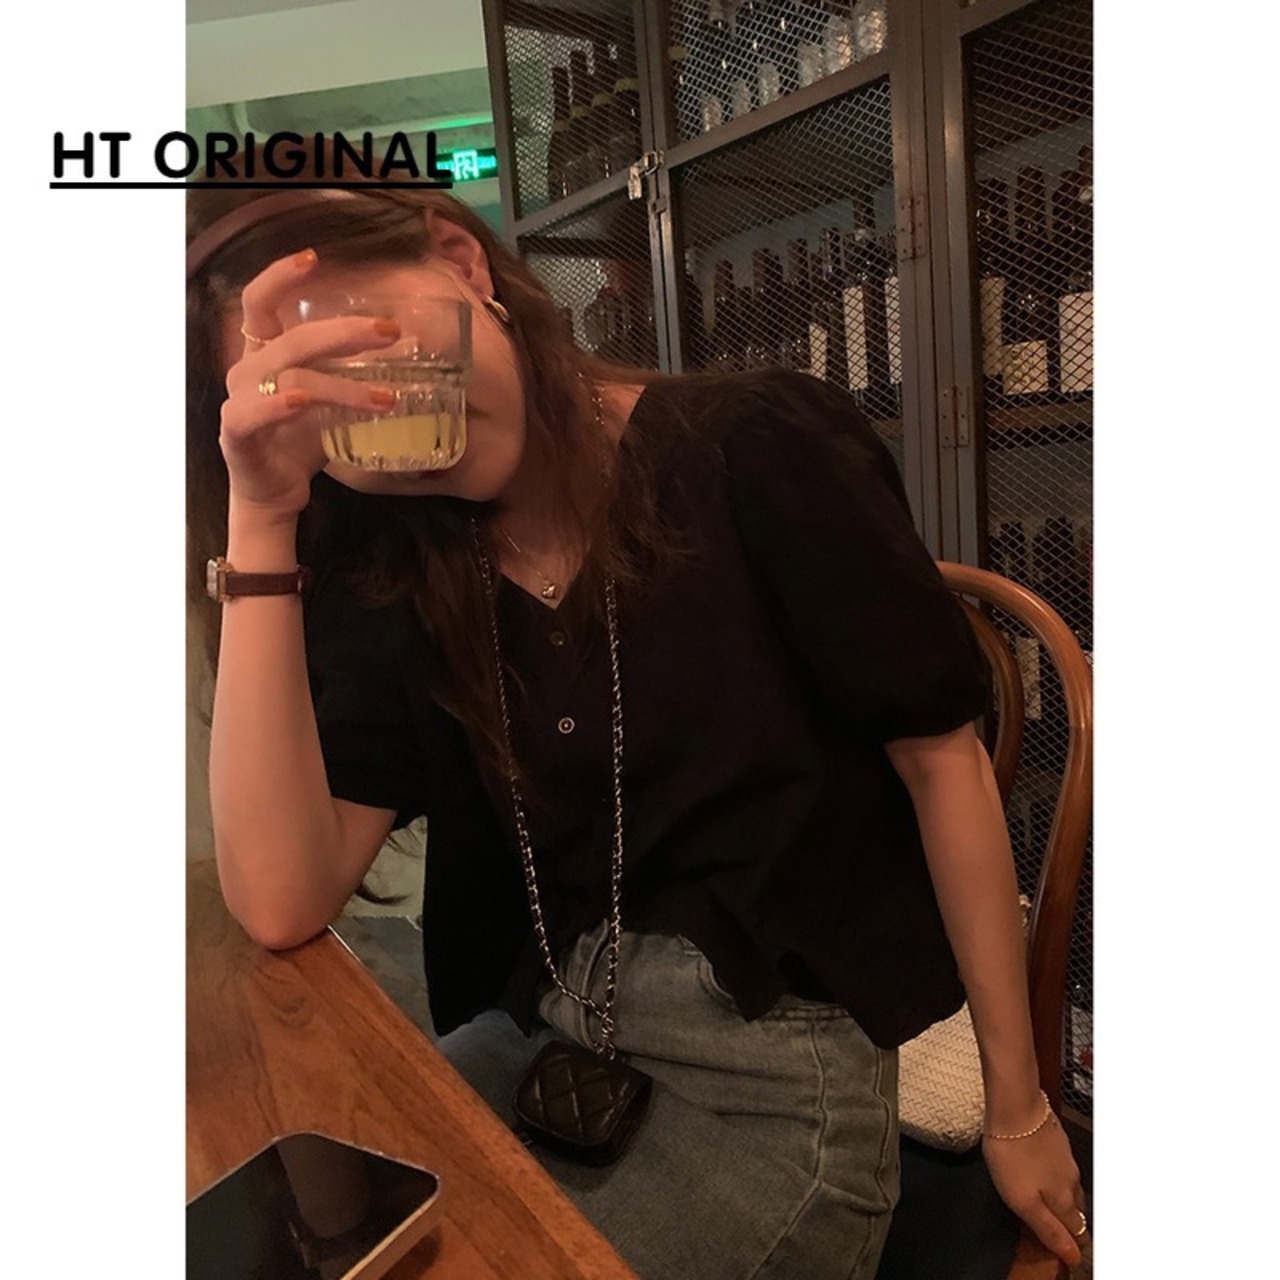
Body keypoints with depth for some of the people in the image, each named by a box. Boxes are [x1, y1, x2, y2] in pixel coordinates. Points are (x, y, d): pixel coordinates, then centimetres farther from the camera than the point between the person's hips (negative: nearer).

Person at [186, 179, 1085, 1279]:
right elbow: (284, 899, -13)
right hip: (537, 1040, 4)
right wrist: (260, 518, -18)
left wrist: (1017, 1114, -1)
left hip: (773, 1073, -3)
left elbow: (941, 758, -7)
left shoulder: (753, 450, -12)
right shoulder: (383, 570, 0)